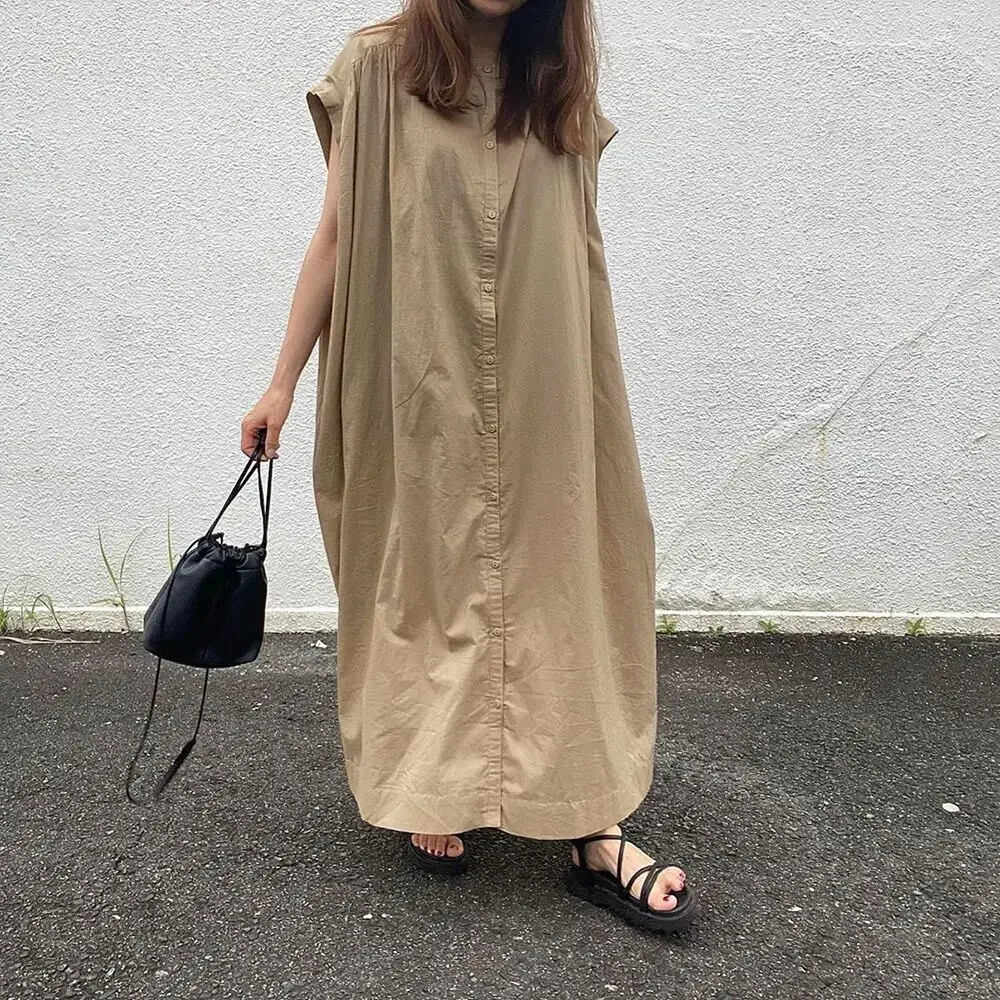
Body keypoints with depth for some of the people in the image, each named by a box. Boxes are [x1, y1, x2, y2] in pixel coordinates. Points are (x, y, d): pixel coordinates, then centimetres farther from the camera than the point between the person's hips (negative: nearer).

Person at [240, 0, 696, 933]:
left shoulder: (559, 83, 8)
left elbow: (579, 257, 11)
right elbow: (335, 235, 1)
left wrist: (596, 401, 12)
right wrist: (283, 382, 0)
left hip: (539, 399, 2)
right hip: (419, 395, -2)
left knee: (558, 583, 1)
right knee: (426, 583, 7)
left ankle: (593, 831, 6)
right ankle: (433, 793, 24)